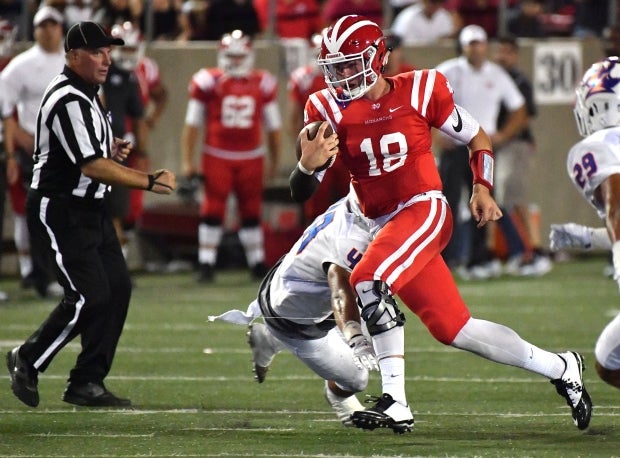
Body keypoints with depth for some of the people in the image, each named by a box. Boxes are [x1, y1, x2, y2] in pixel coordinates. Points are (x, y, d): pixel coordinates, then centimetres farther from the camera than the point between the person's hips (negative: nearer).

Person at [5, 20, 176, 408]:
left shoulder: (88, 95, 14)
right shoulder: (68, 101, -19)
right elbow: (92, 166, -24)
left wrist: (111, 151, 5)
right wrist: (149, 182, -21)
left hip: (90, 209, 10)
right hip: (59, 212, -10)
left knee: (118, 289, 4)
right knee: (89, 296, -13)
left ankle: (88, 382, 9)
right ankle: (27, 361, 5)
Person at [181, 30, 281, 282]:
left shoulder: (263, 84, 3)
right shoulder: (208, 82, -4)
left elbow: (273, 126, 13)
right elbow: (192, 124, 1)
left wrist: (274, 162, 16)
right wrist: (187, 161, -2)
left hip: (251, 158, 2)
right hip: (217, 157, -2)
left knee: (252, 212, 9)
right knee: (212, 211, -3)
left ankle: (257, 263, 18)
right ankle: (206, 264, 2)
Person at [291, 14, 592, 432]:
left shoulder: (419, 90, -3)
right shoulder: (330, 108, 2)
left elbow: (478, 138, 10)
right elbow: (301, 192, -2)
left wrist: (482, 188, -3)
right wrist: (309, 164, -24)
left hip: (424, 209, -4)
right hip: (382, 225, 4)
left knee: (368, 280, -29)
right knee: (456, 329, 3)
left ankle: (396, 403, -25)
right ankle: (559, 368, 19)